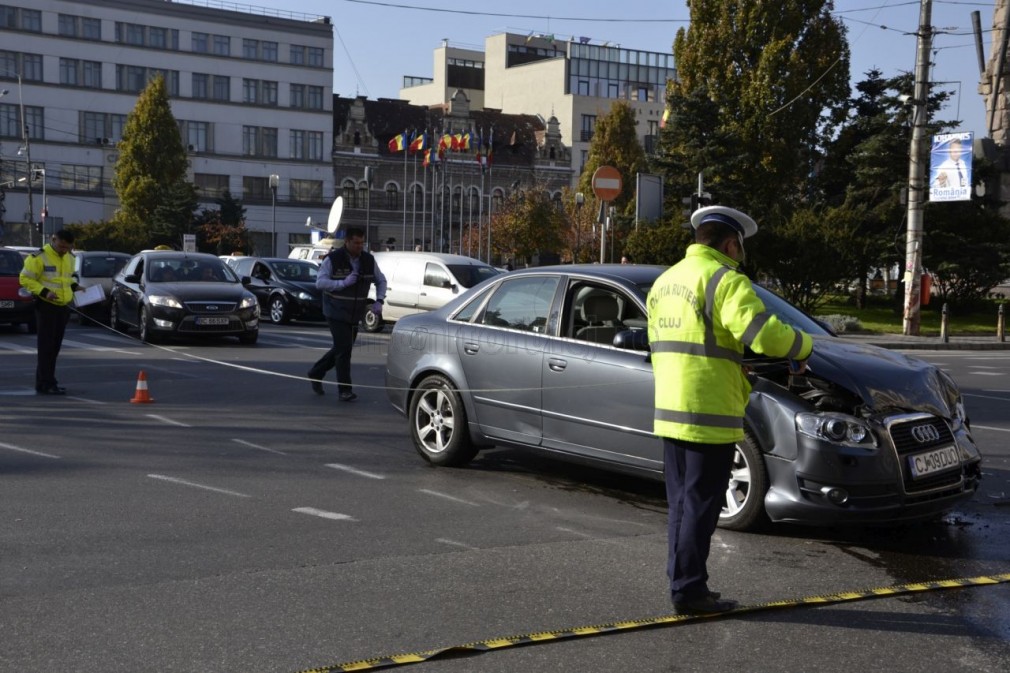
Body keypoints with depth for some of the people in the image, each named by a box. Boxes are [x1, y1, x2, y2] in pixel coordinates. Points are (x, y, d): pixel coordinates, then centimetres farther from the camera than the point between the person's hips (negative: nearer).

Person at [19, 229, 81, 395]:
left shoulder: (70, 257, 12)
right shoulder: (39, 257, -11)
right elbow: (25, 278, -10)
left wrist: (74, 286, 7)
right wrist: (44, 292, -20)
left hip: (63, 306, 7)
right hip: (46, 306, -7)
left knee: (55, 346, 11)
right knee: (46, 346, -8)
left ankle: (48, 381, 19)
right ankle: (45, 384, -7)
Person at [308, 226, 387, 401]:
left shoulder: (368, 260, 3)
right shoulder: (333, 259, -11)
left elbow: (381, 281, 12)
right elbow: (320, 282, -17)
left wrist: (379, 301, -3)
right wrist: (343, 283, -27)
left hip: (355, 314, 6)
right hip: (336, 312, -6)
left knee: (341, 349, 14)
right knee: (344, 349, -11)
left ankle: (316, 373, 34)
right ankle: (345, 390, -2)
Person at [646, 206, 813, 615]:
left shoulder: (666, 280, 16)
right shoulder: (724, 280, -12)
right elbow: (764, 333, -22)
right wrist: (803, 347, -4)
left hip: (670, 411, 8)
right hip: (709, 415, -8)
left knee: (681, 503, 15)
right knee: (701, 505, -1)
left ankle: (681, 584, 20)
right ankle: (689, 590, 4)